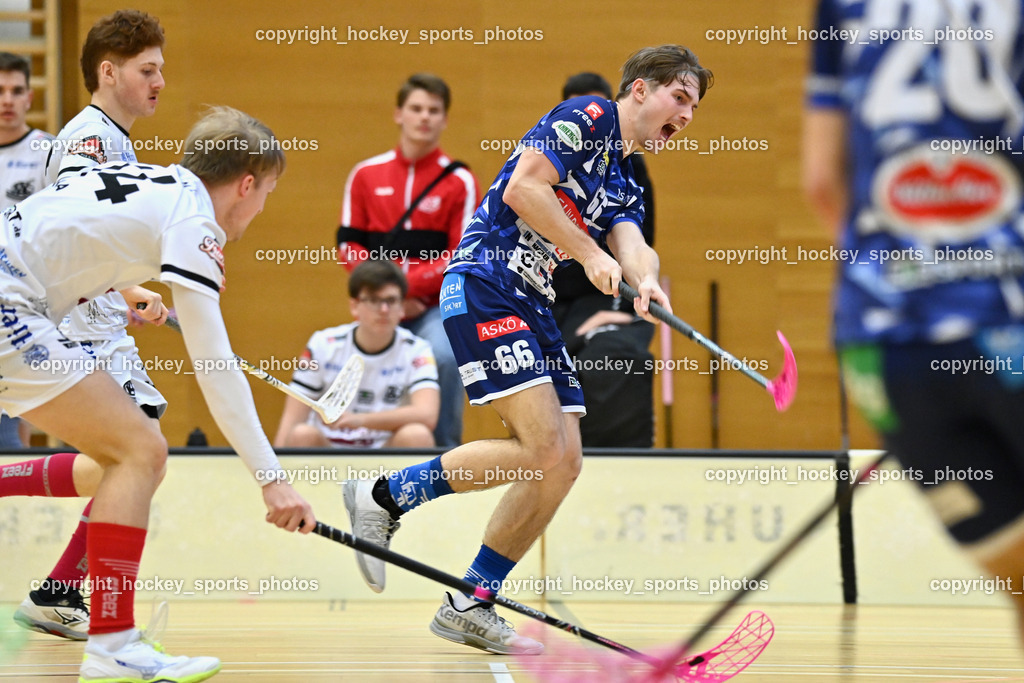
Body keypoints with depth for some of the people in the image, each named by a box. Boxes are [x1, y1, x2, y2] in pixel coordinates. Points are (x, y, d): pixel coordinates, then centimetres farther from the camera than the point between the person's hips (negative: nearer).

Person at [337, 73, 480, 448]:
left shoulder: (460, 182, 2)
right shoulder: (366, 175, 10)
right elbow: (349, 245, 9)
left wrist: (407, 286, -14)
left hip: (435, 305, -2)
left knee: (445, 356, -29)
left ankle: (445, 449, -15)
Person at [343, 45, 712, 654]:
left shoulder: (625, 186, 21)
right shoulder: (587, 117, -2)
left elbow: (631, 244, 1)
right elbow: (522, 188, -15)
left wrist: (646, 282, -21)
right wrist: (588, 251, -12)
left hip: (535, 306, 9)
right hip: (487, 283, -9)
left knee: (565, 462, 2)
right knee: (542, 449, -19)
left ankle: (469, 607, 9)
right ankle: (383, 498, -7)